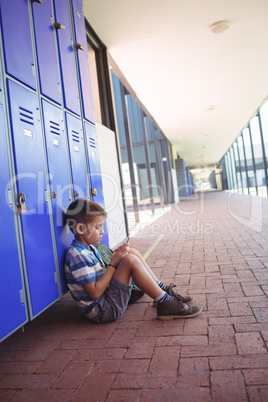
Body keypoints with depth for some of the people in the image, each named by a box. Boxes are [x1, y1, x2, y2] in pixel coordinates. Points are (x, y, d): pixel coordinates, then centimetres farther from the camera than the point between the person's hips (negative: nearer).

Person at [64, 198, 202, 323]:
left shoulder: (88, 247, 12)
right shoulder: (77, 256, -21)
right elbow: (95, 293, -24)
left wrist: (115, 254, -1)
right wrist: (113, 263, -19)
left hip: (107, 295, 11)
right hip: (102, 310, -11)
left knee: (132, 252, 9)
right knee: (130, 260, -26)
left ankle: (163, 290, 9)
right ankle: (166, 304, -18)